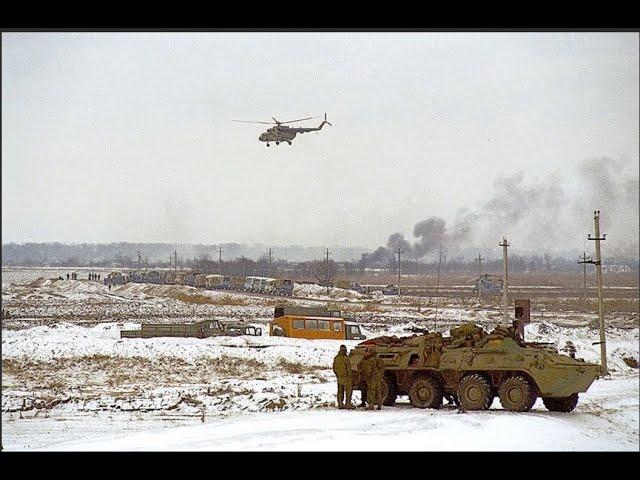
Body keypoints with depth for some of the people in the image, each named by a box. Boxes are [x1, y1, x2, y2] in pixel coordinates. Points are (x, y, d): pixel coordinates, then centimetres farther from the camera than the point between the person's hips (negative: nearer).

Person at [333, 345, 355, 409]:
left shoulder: (336, 358, 4)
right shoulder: (346, 358, -16)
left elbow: (334, 368, 11)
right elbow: (348, 368, -15)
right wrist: (349, 375, -6)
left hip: (339, 377, 6)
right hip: (346, 377, -6)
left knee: (340, 391, 11)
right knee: (348, 390, 0)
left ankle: (340, 404, 12)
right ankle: (348, 404, -4)